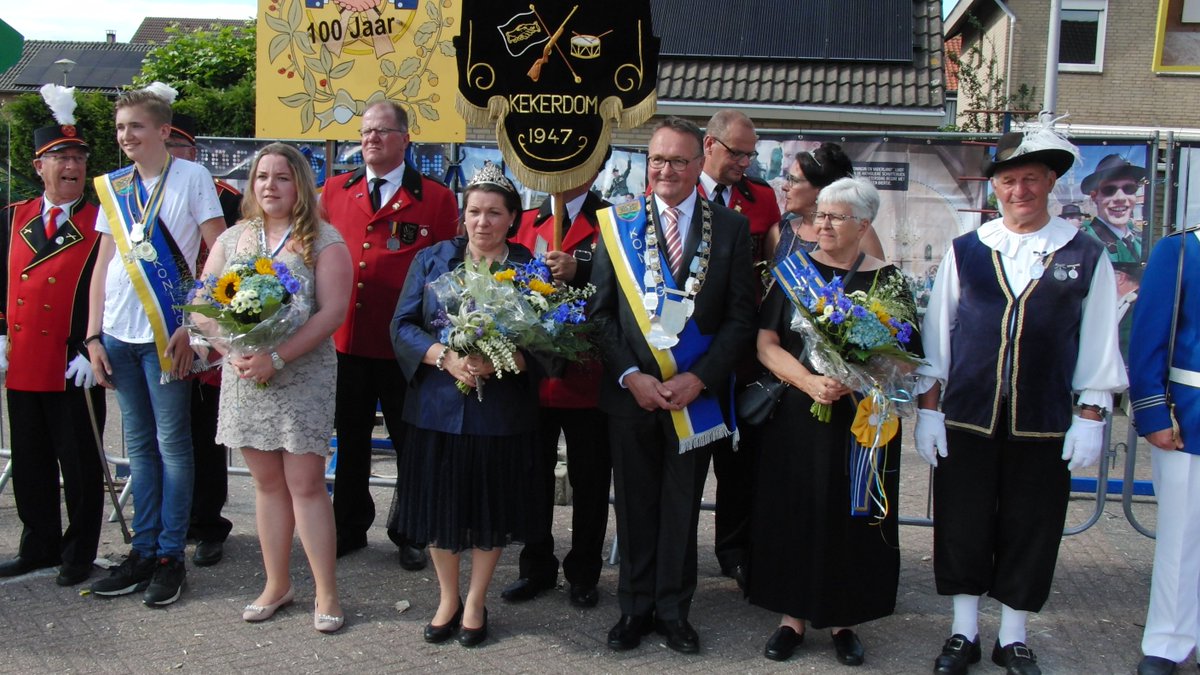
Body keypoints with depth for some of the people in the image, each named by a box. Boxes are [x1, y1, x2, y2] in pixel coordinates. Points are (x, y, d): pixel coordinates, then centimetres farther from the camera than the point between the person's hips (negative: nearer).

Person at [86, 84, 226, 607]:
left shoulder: (191, 177, -3)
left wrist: (193, 324, -11)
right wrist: (93, 334, 8)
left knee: (172, 442, 0)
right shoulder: (113, 186, 12)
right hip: (119, 334, 5)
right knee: (139, 444, 11)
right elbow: (104, 262, 14)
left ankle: (171, 556, 9)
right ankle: (143, 550, 20)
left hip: (166, 333, -5)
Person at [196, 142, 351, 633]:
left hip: (303, 376, -4)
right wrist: (232, 350, -11)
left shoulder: (323, 241, -3)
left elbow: (332, 311, -12)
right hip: (243, 375, 4)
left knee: (306, 484, -4)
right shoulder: (231, 239, 11)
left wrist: (276, 357, -21)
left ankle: (326, 593, 6)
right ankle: (277, 584, 23)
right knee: (267, 483, 11)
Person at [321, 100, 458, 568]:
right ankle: (349, 527, 30)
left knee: (411, 442, 9)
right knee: (350, 440, 15)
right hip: (345, 339, 3)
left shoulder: (436, 198, -1)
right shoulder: (334, 191, 10)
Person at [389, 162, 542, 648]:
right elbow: (403, 326, -1)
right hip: (437, 407, 1)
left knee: (491, 509, 9)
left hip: (502, 413, -1)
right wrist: (445, 357, -18)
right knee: (439, 504, 9)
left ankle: (475, 602, 29)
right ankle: (447, 598, 30)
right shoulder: (432, 260, 4)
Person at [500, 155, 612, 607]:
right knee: (533, 475, 11)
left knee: (589, 480, 7)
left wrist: (579, 272, -24)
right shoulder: (526, 222, 13)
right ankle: (536, 567, 26)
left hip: (588, 376, -4)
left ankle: (583, 573, 22)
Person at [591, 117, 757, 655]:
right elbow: (601, 311, 1)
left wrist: (699, 378, -12)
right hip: (630, 389, 1)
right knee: (634, 505, 10)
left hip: (696, 392, 0)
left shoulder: (731, 227, 0)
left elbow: (741, 316, -2)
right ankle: (635, 607, 25)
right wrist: (630, 376, -11)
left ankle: (673, 610, 24)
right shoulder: (618, 223, 1)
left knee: (682, 507, 10)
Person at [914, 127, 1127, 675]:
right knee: (962, 527, 8)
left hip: (1044, 424, -1)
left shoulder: (1084, 255, 1)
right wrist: (928, 407, 1)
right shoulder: (965, 251, 4)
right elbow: (935, 332, 5)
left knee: (1030, 531, 9)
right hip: (967, 419, 1)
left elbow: (1098, 342, 2)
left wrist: (1091, 417, -2)